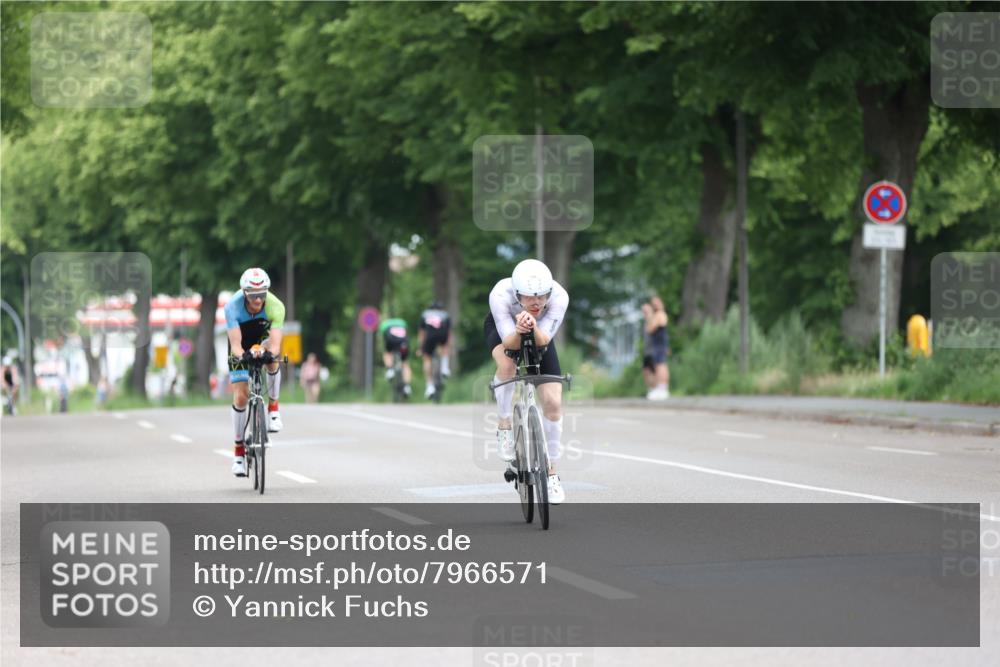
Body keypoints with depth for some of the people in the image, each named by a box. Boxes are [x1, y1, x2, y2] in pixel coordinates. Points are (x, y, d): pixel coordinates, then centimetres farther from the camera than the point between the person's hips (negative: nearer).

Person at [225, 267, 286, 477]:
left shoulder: (275, 306, -34)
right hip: (242, 346, 0)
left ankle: (273, 409, -11)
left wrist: (268, 352, -65)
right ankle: (239, 450, 6)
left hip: (264, 338, 0)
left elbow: (275, 345, -43)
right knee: (241, 396, -8)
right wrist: (241, 356, -62)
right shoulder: (233, 307, -35)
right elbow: (236, 344, -40)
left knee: (272, 360, -35)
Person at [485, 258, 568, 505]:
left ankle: (551, 472, 9)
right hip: (503, 328, -2)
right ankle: (504, 427, -13)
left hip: (539, 334, 2)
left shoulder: (559, 296, -36)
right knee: (507, 365, -37)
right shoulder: (500, 295, -39)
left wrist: (533, 328, -58)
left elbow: (543, 340, -37)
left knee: (553, 403, -8)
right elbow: (510, 343, -37)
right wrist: (519, 330, -59)